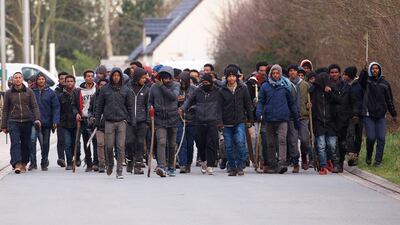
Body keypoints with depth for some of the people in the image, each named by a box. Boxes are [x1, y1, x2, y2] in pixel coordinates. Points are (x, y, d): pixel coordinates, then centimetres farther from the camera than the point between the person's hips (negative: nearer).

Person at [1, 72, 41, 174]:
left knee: (26, 144, 6)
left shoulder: (29, 92, 7)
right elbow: (5, 110, 10)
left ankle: (24, 164, 19)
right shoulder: (8, 93, 7)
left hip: (27, 122, 1)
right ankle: (17, 164, -23)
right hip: (13, 122, -1)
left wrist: (37, 119, -12)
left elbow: (35, 106, 4)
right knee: (15, 143, -14)